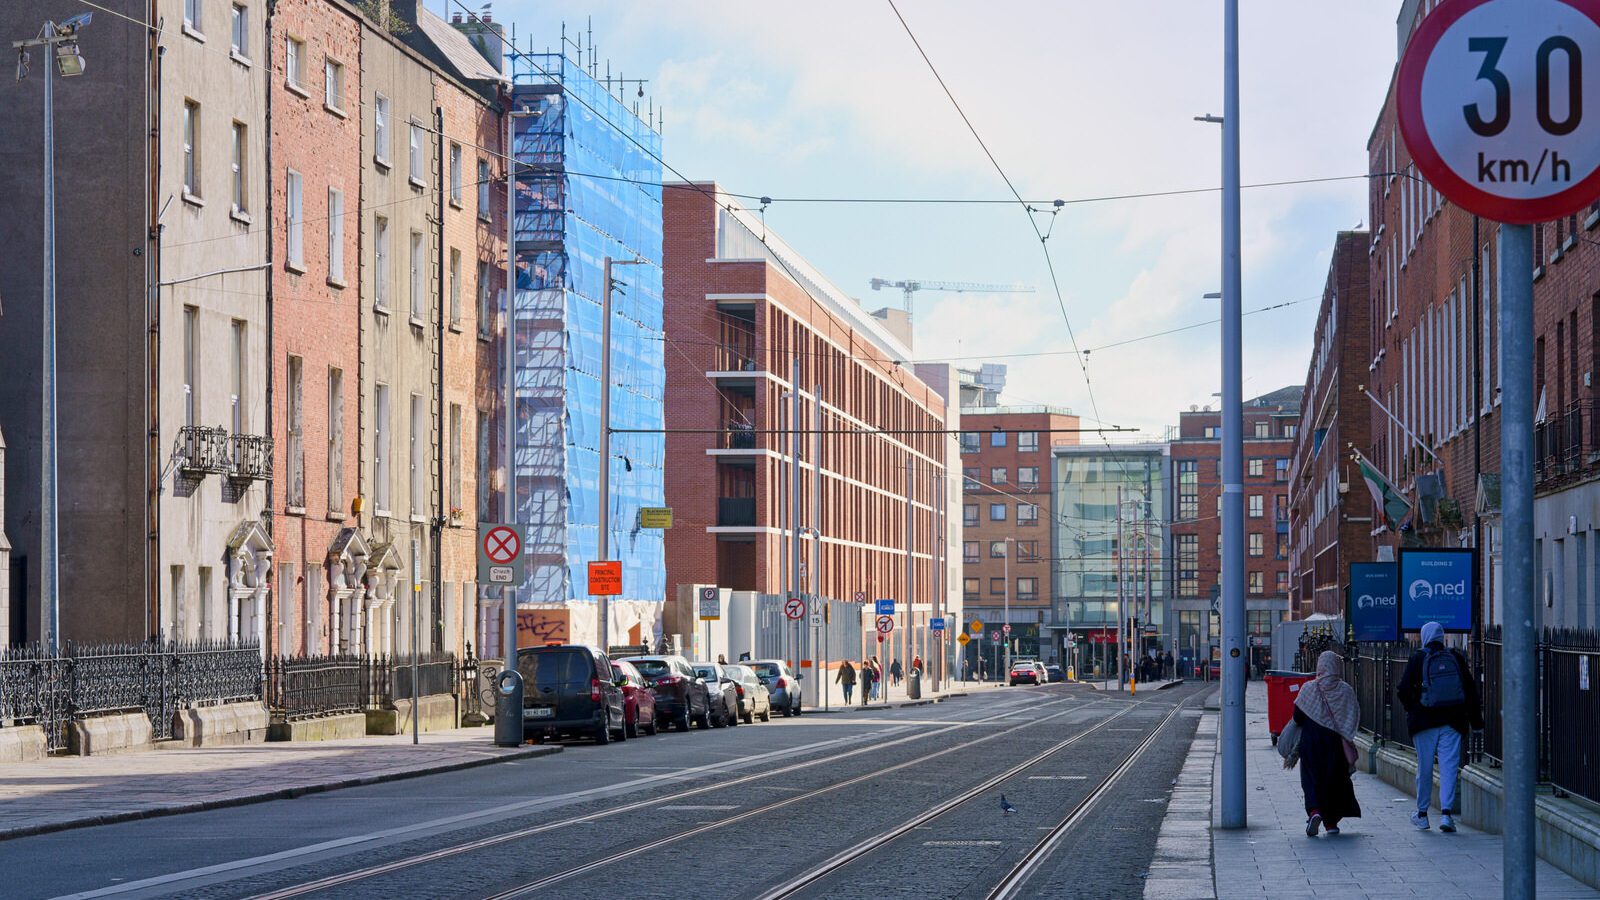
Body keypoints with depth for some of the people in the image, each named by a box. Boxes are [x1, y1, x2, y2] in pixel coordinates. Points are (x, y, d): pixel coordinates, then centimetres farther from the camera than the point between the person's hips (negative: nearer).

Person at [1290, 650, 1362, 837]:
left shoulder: (1309, 688, -7)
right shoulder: (1346, 690, -4)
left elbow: (1297, 718, -3)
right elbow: (1354, 718, -4)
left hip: (1311, 740, -1)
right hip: (1335, 743, 1)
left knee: (1312, 779, 4)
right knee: (1336, 779, 14)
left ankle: (1314, 811, -22)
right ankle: (1331, 821, 15)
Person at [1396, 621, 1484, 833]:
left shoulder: (1417, 659, -3)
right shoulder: (1456, 658, 4)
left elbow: (1403, 691, -7)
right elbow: (1471, 689, 6)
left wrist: (1412, 709, 11)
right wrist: (1475, 719, 12)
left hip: (1424, 721, -1)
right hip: (1453, 721, 1)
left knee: (1424, 767, 9)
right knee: (1449, 767, 0)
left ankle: (1422, 814, 19)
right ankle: (1446, 813, -12)